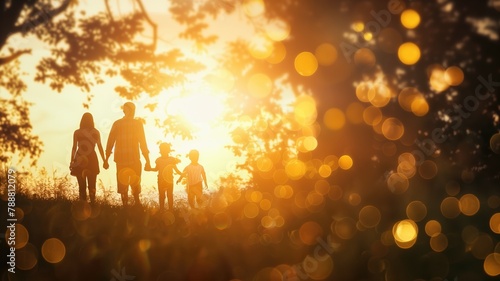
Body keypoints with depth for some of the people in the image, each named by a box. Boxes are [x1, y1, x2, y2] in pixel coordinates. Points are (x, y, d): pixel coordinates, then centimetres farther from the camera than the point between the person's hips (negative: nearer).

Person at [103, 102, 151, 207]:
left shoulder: (117, 124, 5)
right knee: (135, 185, 8)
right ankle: (137, 205, -2)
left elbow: (110, 142, 5)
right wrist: (147, 160, 1)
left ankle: (125, 206, 4)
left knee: (123, 187, 8)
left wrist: (106, 159, 10)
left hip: (120, 159, 2)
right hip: (134, 159, -2)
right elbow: (143, 143, -3)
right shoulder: (137, 123, -1)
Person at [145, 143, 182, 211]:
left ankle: (171, 209, 15)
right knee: (161, 196, 10)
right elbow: (156, 169, 12)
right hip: (161, 180, 2)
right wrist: (149, 169, -1)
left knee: (170, 195, 7)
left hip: (169, 180, -1)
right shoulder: (158, 160, -3)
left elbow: (176, 169, -1)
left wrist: (181, 174, -17)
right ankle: (161, 209, 19)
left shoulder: (172, 159, -8)